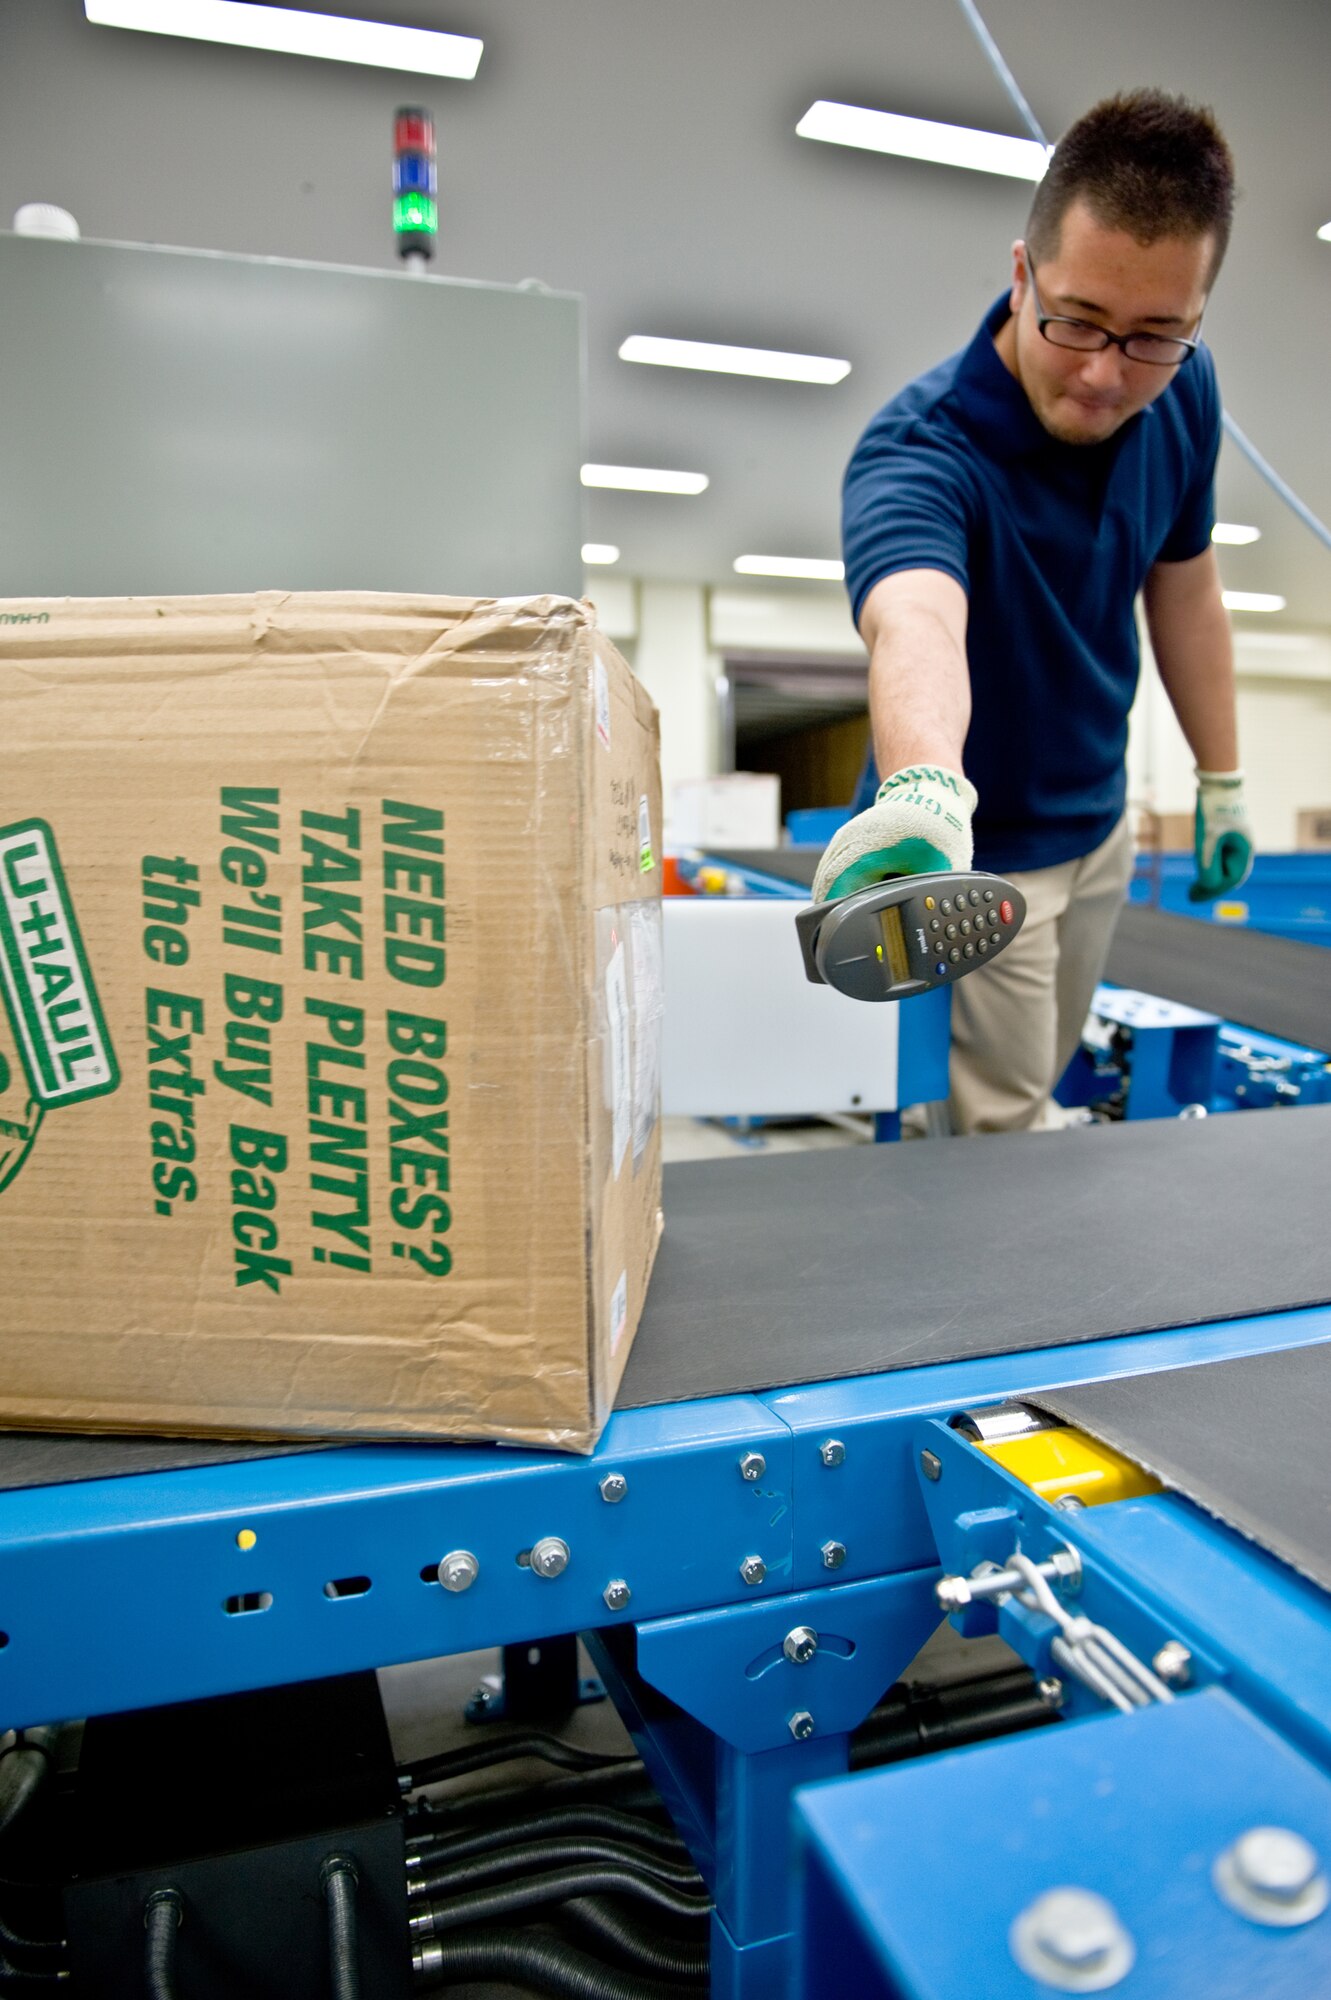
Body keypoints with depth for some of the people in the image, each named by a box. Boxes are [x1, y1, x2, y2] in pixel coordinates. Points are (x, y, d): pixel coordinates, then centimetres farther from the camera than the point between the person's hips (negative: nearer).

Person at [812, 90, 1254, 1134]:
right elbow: (915, 624, -54)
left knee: (1040, 1084, 22)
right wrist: (924, 793, -76)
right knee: (1004, 1126, 4)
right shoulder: (920, 448, -32)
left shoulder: (1183, 391, -10)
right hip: (980, 854, -6)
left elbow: (1182, 584, 6)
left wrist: (1223, 781, 10)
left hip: (1101, 825, 6)